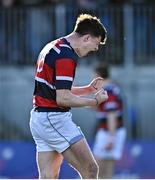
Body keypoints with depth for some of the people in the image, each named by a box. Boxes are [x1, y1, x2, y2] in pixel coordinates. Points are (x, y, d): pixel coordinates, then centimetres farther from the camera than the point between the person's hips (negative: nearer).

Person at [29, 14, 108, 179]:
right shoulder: (67, 55, -16)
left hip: (38, 119, 10)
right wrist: (95, 100, -10)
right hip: (54, 119, -10)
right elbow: (63, 99, -21)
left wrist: (89, 88, 15)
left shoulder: (52, 47, 16)